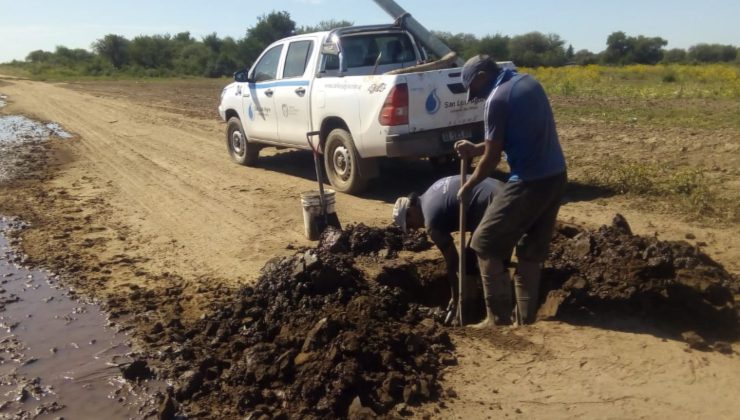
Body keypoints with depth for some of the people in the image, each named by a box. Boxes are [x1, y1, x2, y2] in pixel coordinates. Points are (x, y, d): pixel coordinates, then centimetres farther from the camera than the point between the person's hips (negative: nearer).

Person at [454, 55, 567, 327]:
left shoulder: (497, 99, -12)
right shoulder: (528, 82, 14)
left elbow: (492, 157, -10)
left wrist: (468, 186, 5)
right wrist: (475, 149, 16)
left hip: (529, 182, -9)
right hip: (556, 176, 9)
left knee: (485, 244, 3)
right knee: (531, 251, 16)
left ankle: (499, 317, 8)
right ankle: (525, 318, 24)